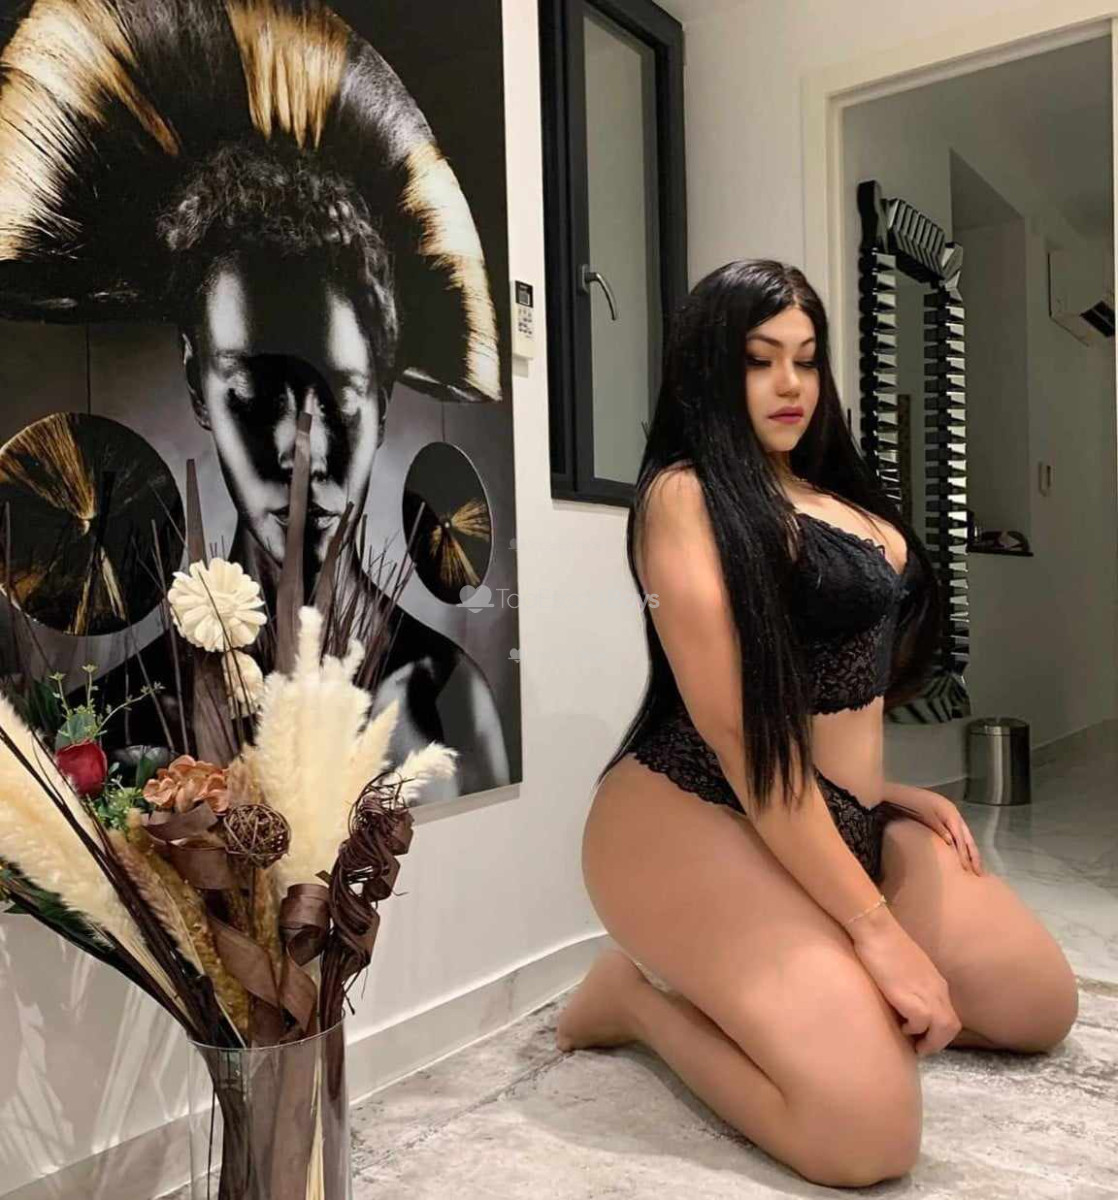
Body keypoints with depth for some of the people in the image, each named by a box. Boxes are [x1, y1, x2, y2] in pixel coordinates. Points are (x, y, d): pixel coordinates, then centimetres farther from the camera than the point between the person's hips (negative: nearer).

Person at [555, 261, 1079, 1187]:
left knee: (1043, 1005, 15)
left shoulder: (836, 495, 14)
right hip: (704, 819, -9)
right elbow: (734, 725, -21)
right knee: (867, 1131, -24)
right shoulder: (685, 493, -13)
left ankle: (766, 983, 15)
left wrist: (883, 790, 10)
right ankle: (644, 995, 2)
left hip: (847, 823, 9)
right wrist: (874, 925, -20)